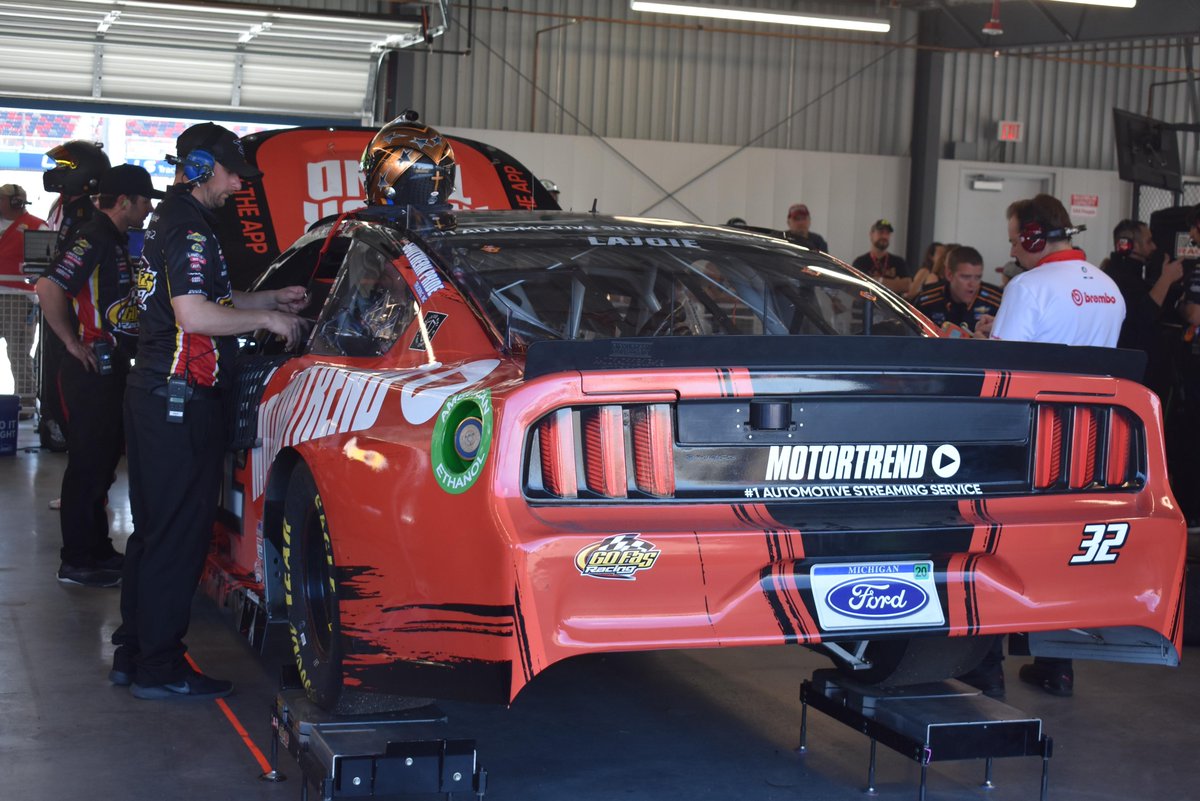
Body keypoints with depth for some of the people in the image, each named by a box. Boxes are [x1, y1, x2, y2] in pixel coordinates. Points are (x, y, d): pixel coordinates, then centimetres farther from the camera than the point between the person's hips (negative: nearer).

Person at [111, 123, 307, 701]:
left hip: (151, 393, 11)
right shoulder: (189, 229, -14)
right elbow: (195, 315, -24)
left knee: (153, 529, 16)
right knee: (179, 534, -6)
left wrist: (270, 299, 22)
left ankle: (132, 653, 23)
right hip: (181, 400, -11)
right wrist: (265, 319, -13)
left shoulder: (166, 222, 19)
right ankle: (158, 668, -1)